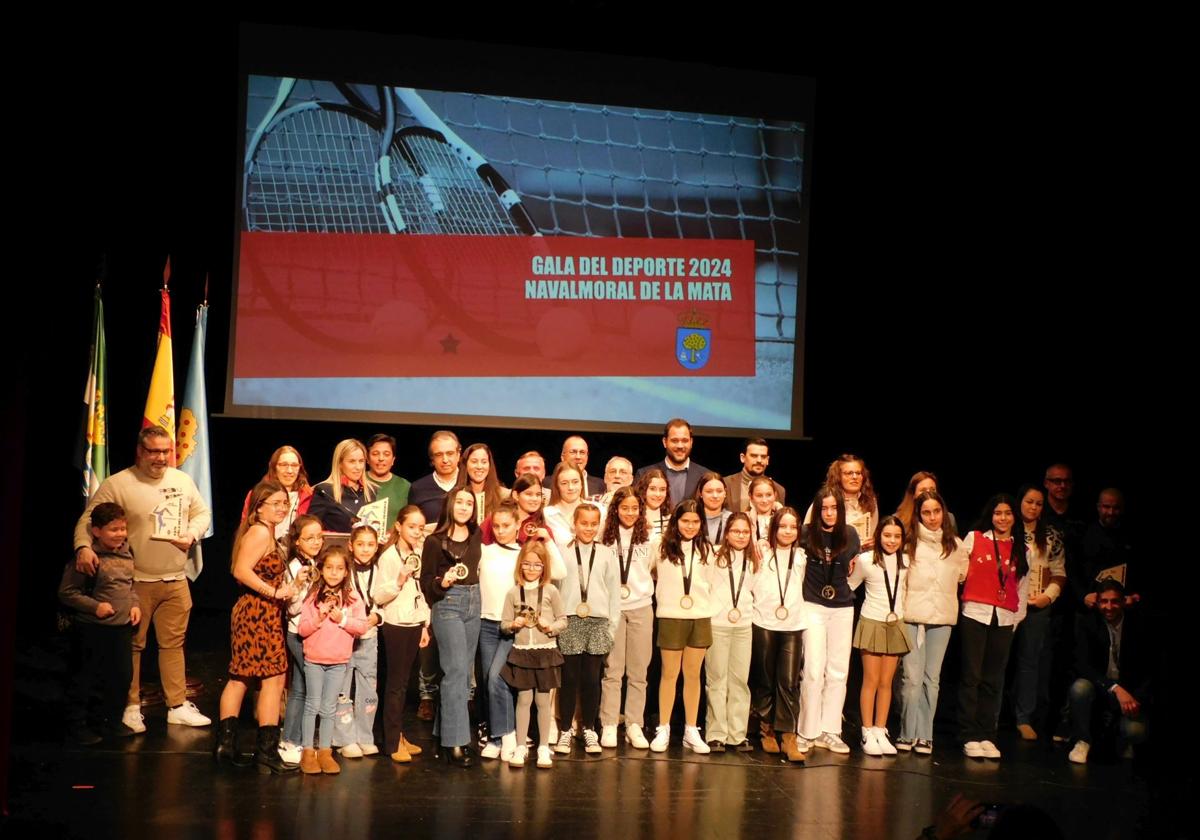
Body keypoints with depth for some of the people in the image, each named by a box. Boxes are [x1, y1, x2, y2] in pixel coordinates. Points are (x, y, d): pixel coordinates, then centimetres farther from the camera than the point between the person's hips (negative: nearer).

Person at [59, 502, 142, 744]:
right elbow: (66, 592, -15)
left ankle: (111, 720, 31)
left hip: (122, 627, 7)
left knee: (121, 677, 14)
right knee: (84, 679, 5)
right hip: (92, 630, -7)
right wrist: (95, 606, -18)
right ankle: (77, 725, 18)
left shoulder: (126, 554, 5)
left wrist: (135, 605, 5)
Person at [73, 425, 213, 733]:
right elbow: (88, 520, -9)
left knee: (173, 644, 11)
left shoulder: (183, 481, 6)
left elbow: (202, 512, 17)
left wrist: (191, 535, -3)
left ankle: (178, 706, 19)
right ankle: (131, 707, 16)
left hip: (176, 581, 4)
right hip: (134, 581, -4)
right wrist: (84, 547, -28)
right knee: (131, 645, 4)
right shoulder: (117, 484, -8)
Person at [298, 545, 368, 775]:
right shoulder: (313, 596, -3)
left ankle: (325, 751, 15)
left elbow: (362, 626, -4)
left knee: (329, 708, 8)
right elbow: (302, 629, -5)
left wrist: (342, 620, -16)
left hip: (339, 661, 1)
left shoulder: (352, 597, 0)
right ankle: (308, 751, 10)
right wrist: (319, 618, -20)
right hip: (314, 659, -1)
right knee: (312, 705, 4)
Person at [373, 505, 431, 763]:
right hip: (395, 625, -6)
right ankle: (394, 742, 4)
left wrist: (425, 626, 17)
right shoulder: (389, 556, -11)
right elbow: (378, 596, -15)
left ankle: (400, 735, 17)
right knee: (396, 683, -1)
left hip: (414, 624, 6)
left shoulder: (418, 555, 10)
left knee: (404, 681, 10)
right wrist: (399, 581, -28)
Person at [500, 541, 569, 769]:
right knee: (524, 699, 5)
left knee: (543, 700, 5)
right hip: (521, 651, 1)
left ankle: (544, 747, 14)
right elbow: (504, 623, 7)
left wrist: (551, 627, -14)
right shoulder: (513, 593, 3)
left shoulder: (550, 591, -1)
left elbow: (563, 620, 4)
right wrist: (513, 624, -14)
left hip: (545, 651, -1)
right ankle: (520, 746, 13)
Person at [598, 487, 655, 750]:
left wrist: (644, 589, 6)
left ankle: (635, 726, 10)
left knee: (638, 671, 4)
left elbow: (654, 569, 14)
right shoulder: (606, 537, -1)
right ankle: (609, 726, 3)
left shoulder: (648, 537, 5)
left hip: (641, 607, 2)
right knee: (612, 670, -1)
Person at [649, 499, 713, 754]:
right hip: (671, 616, -2)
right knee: (670, 673, 2)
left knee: (693, 674, 6)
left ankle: (691, 731, 11)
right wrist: (666, 589, 6)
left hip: (700, 616, 2)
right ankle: (663, 729, 9)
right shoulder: (660, 545, -1)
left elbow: (711, 581, 16)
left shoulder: (705, 548, 9)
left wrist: (709, 607, 11)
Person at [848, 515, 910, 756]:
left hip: (895, 625, 4)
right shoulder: (866, 560, -7)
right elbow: (849, 586, 4)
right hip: (872, 624, -4)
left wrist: (901, 612, 12)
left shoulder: (905, 562, 5)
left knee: (886, 682, 5)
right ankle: (868, 734, 3)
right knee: (871, 681, -2)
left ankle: (881, 732, 10)